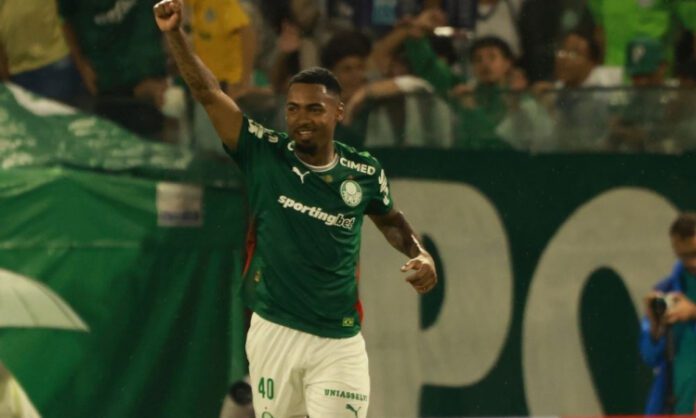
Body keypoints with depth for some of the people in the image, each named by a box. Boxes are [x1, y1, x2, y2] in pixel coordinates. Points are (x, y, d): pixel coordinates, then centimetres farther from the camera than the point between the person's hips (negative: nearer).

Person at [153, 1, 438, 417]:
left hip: (339, 341, 0)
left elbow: (389, 218, 22)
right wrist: (176, 34, -19)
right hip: (274, 332, 0)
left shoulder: (365, 172, 1)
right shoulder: (265, 155, -3)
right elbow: (208, 93, -9)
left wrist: (419, 253, 4)